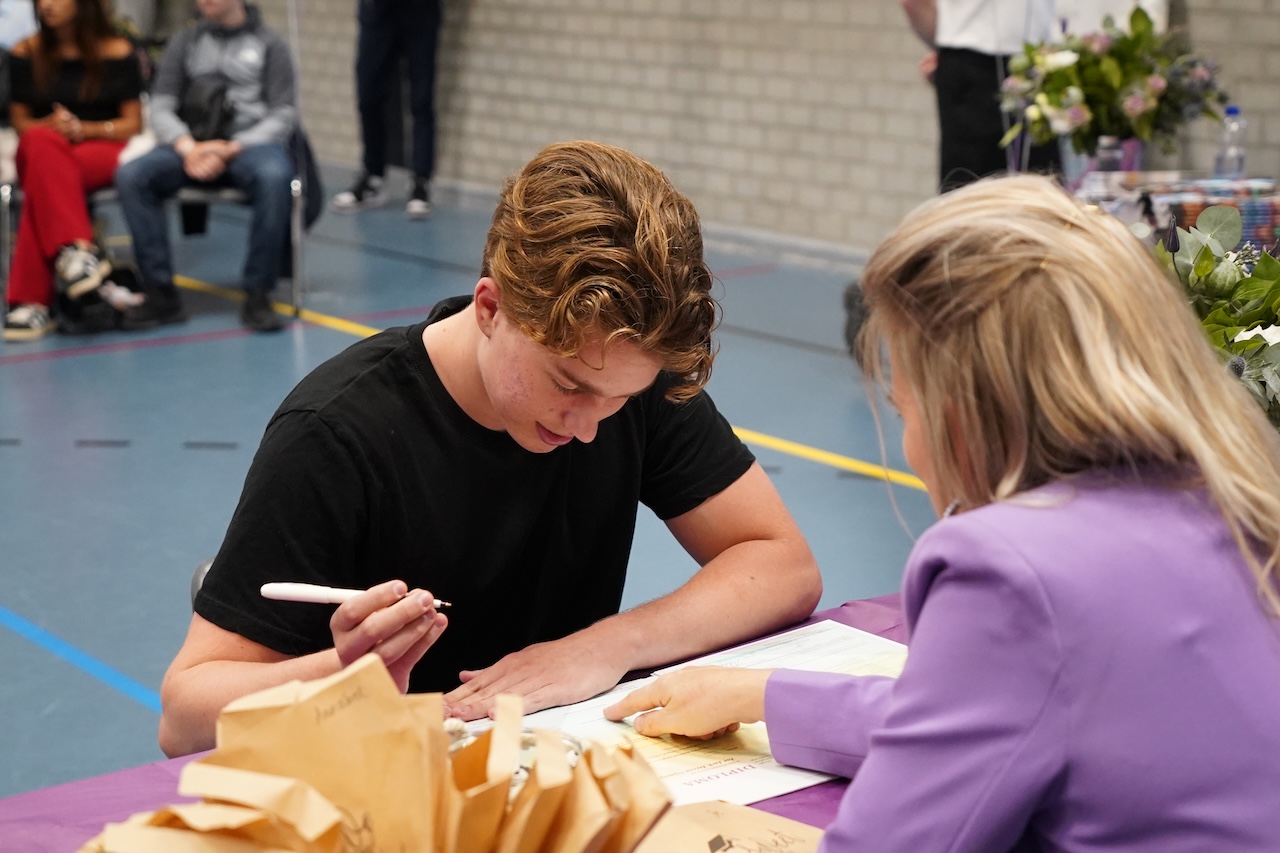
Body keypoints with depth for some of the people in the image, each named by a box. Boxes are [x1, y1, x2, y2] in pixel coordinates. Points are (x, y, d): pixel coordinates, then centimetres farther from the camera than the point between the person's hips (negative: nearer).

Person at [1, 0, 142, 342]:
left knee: (43, 178, -37)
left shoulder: (117, 52, 5)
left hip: (102, 151, -2)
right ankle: (77, 248, -51)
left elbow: (133, 124, 3)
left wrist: (83, 129, -14)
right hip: (41, 146, 2)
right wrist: (51, 126, -12)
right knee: (40, 144, -38)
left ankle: (30, 299, -43)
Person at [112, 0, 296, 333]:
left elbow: (284, 114, 3)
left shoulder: (269, 44, 12)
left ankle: (257, 294, -29)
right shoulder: (184, 42, 19)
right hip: (191, 145, 3)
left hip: (251, 143, -3)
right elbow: (161, 107, 12)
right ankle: (162, 293, -24)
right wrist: (187, 147, -11)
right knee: (131, 175, -26)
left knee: (274, 177, -38)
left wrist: (231, 149, -12)